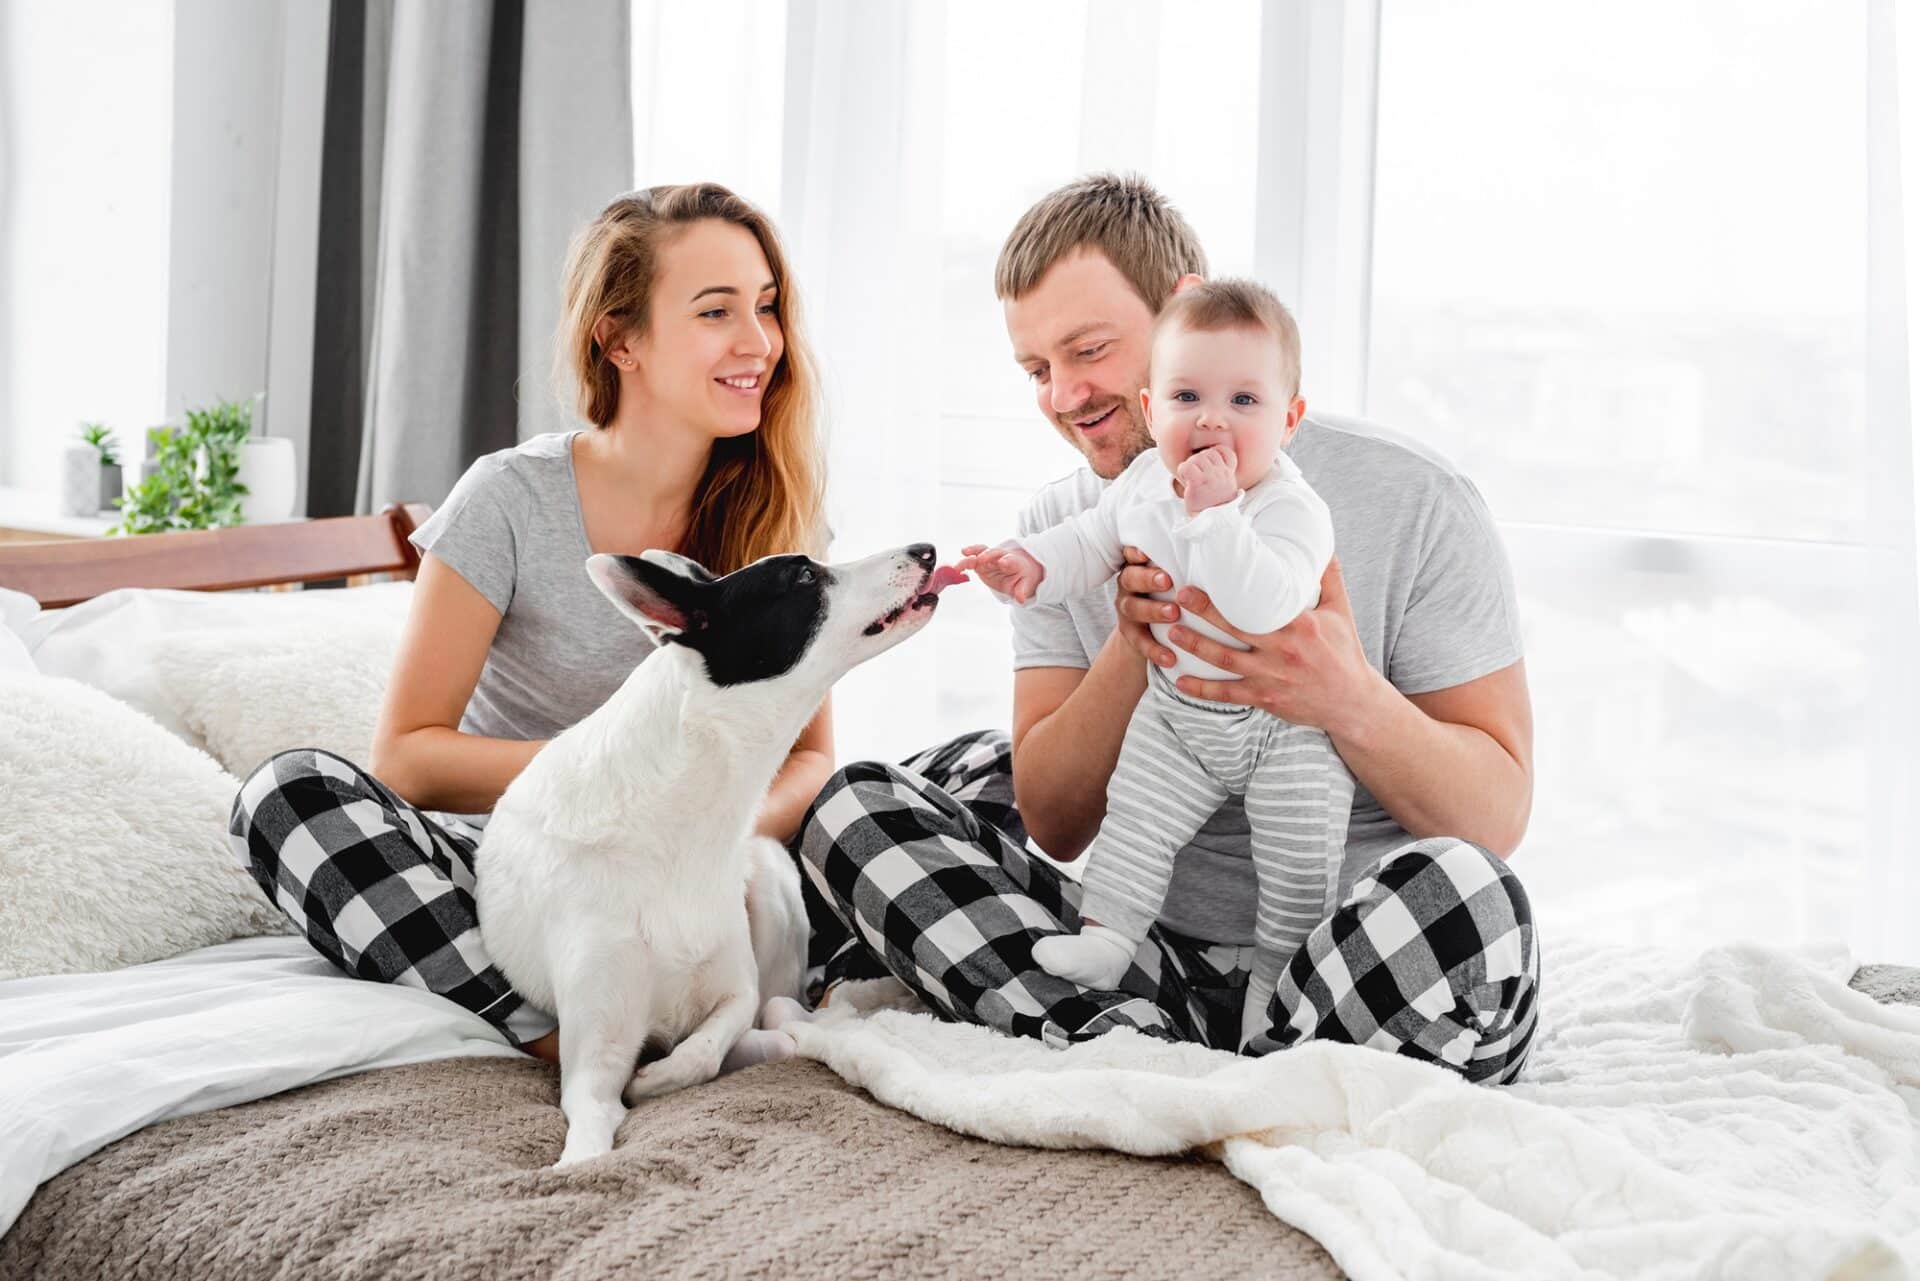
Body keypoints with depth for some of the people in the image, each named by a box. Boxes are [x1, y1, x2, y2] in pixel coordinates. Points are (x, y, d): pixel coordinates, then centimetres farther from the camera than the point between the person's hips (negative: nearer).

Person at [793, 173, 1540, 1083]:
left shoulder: (1411, 501, -7)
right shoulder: (1067, 529, 6)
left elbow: (1499, 814, -9)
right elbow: (1057, 827, 0)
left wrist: (1349, 702, -29)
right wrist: (1132, 647, -17)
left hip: (1365, 965, -4)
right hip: (1157, 955, 4)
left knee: (1458, 889, -38)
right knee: (854, 809, -7)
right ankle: (1145, 1041, -21)